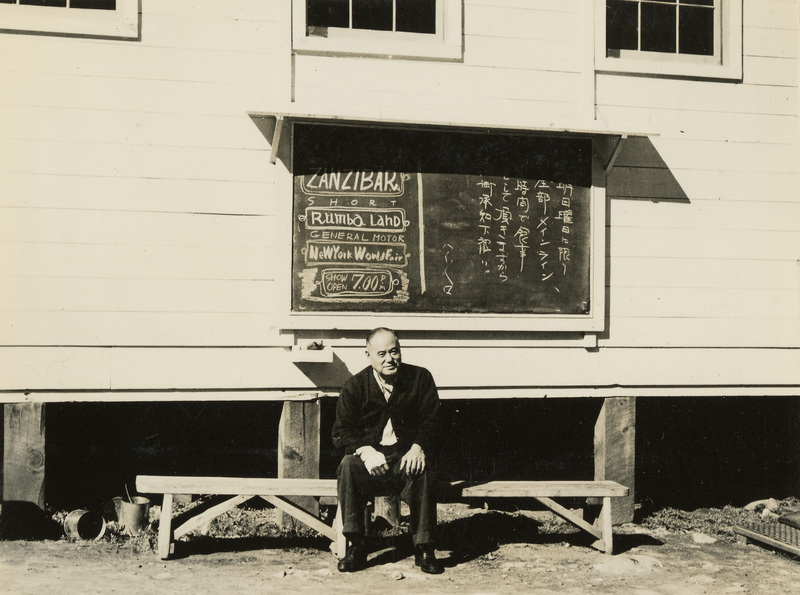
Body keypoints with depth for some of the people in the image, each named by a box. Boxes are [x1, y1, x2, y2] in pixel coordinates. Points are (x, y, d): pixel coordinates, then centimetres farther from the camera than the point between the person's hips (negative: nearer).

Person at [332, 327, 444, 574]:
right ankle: (354, 547, -23)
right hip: (370, 454, 0)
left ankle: (424, 549, -21)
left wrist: (418, 447, -18)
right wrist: (366, 451, -22)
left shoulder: (420, 378, 4)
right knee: (348, 467, -32)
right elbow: (341, 432, -2)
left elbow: (430, 421, 3)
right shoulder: (354, 386, 3)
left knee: (423, 473, -33)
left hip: (406, 455, 0)